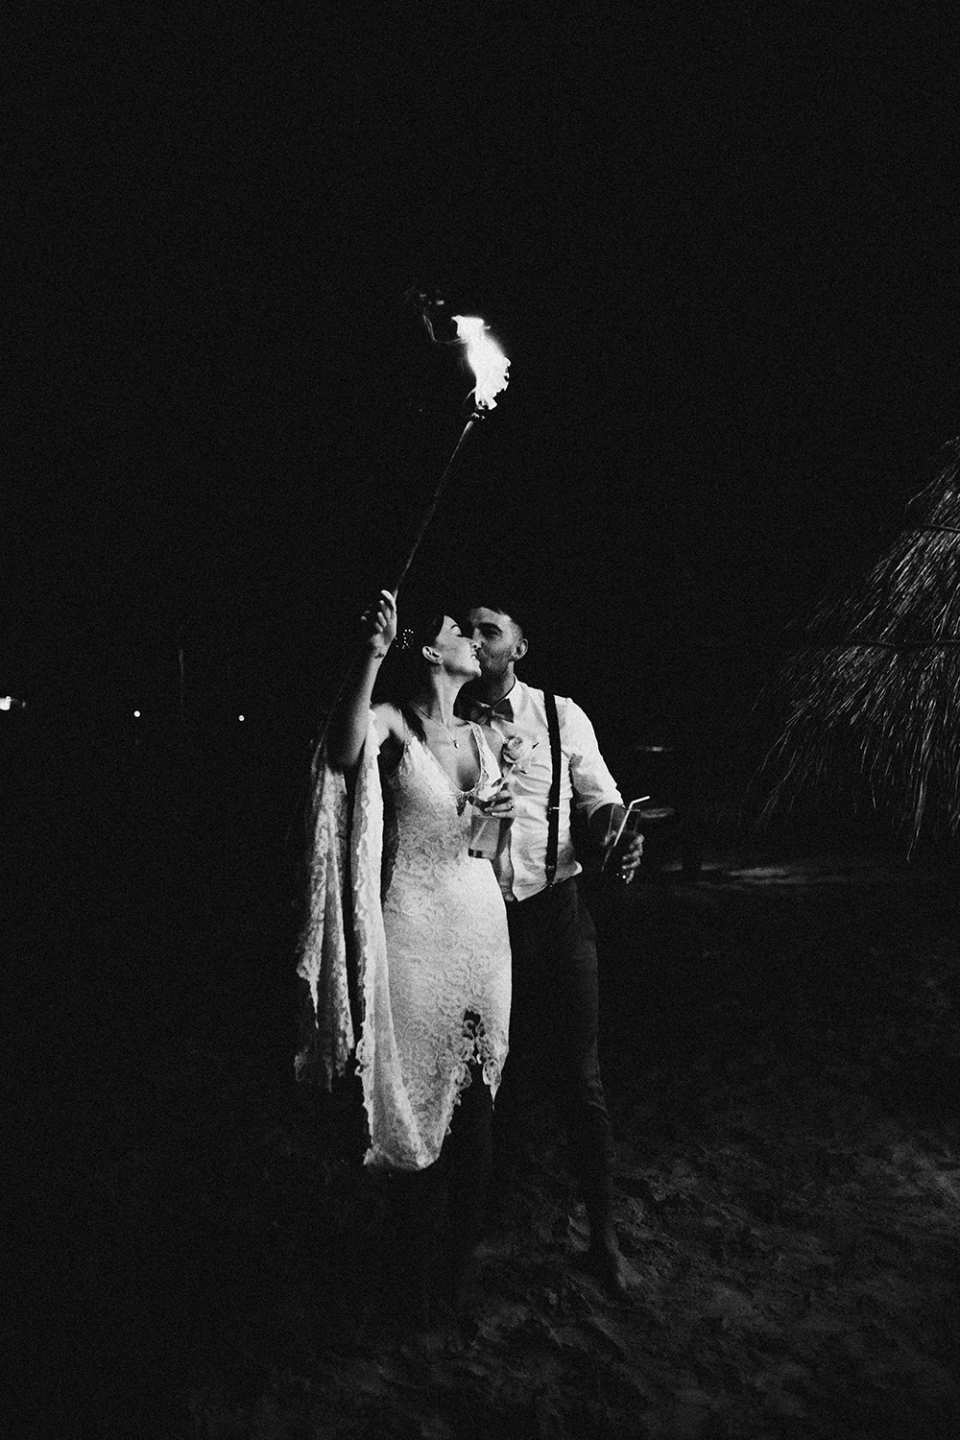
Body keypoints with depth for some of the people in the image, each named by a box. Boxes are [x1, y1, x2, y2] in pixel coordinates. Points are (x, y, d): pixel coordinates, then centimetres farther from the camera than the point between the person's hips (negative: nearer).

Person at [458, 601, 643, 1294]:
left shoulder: (560, 715, 0)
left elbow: (598, 795, 4)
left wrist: (619, 840, -15)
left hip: (556, 907, 0)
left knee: (580, 1076, 6)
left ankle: (604, 1233, 23)